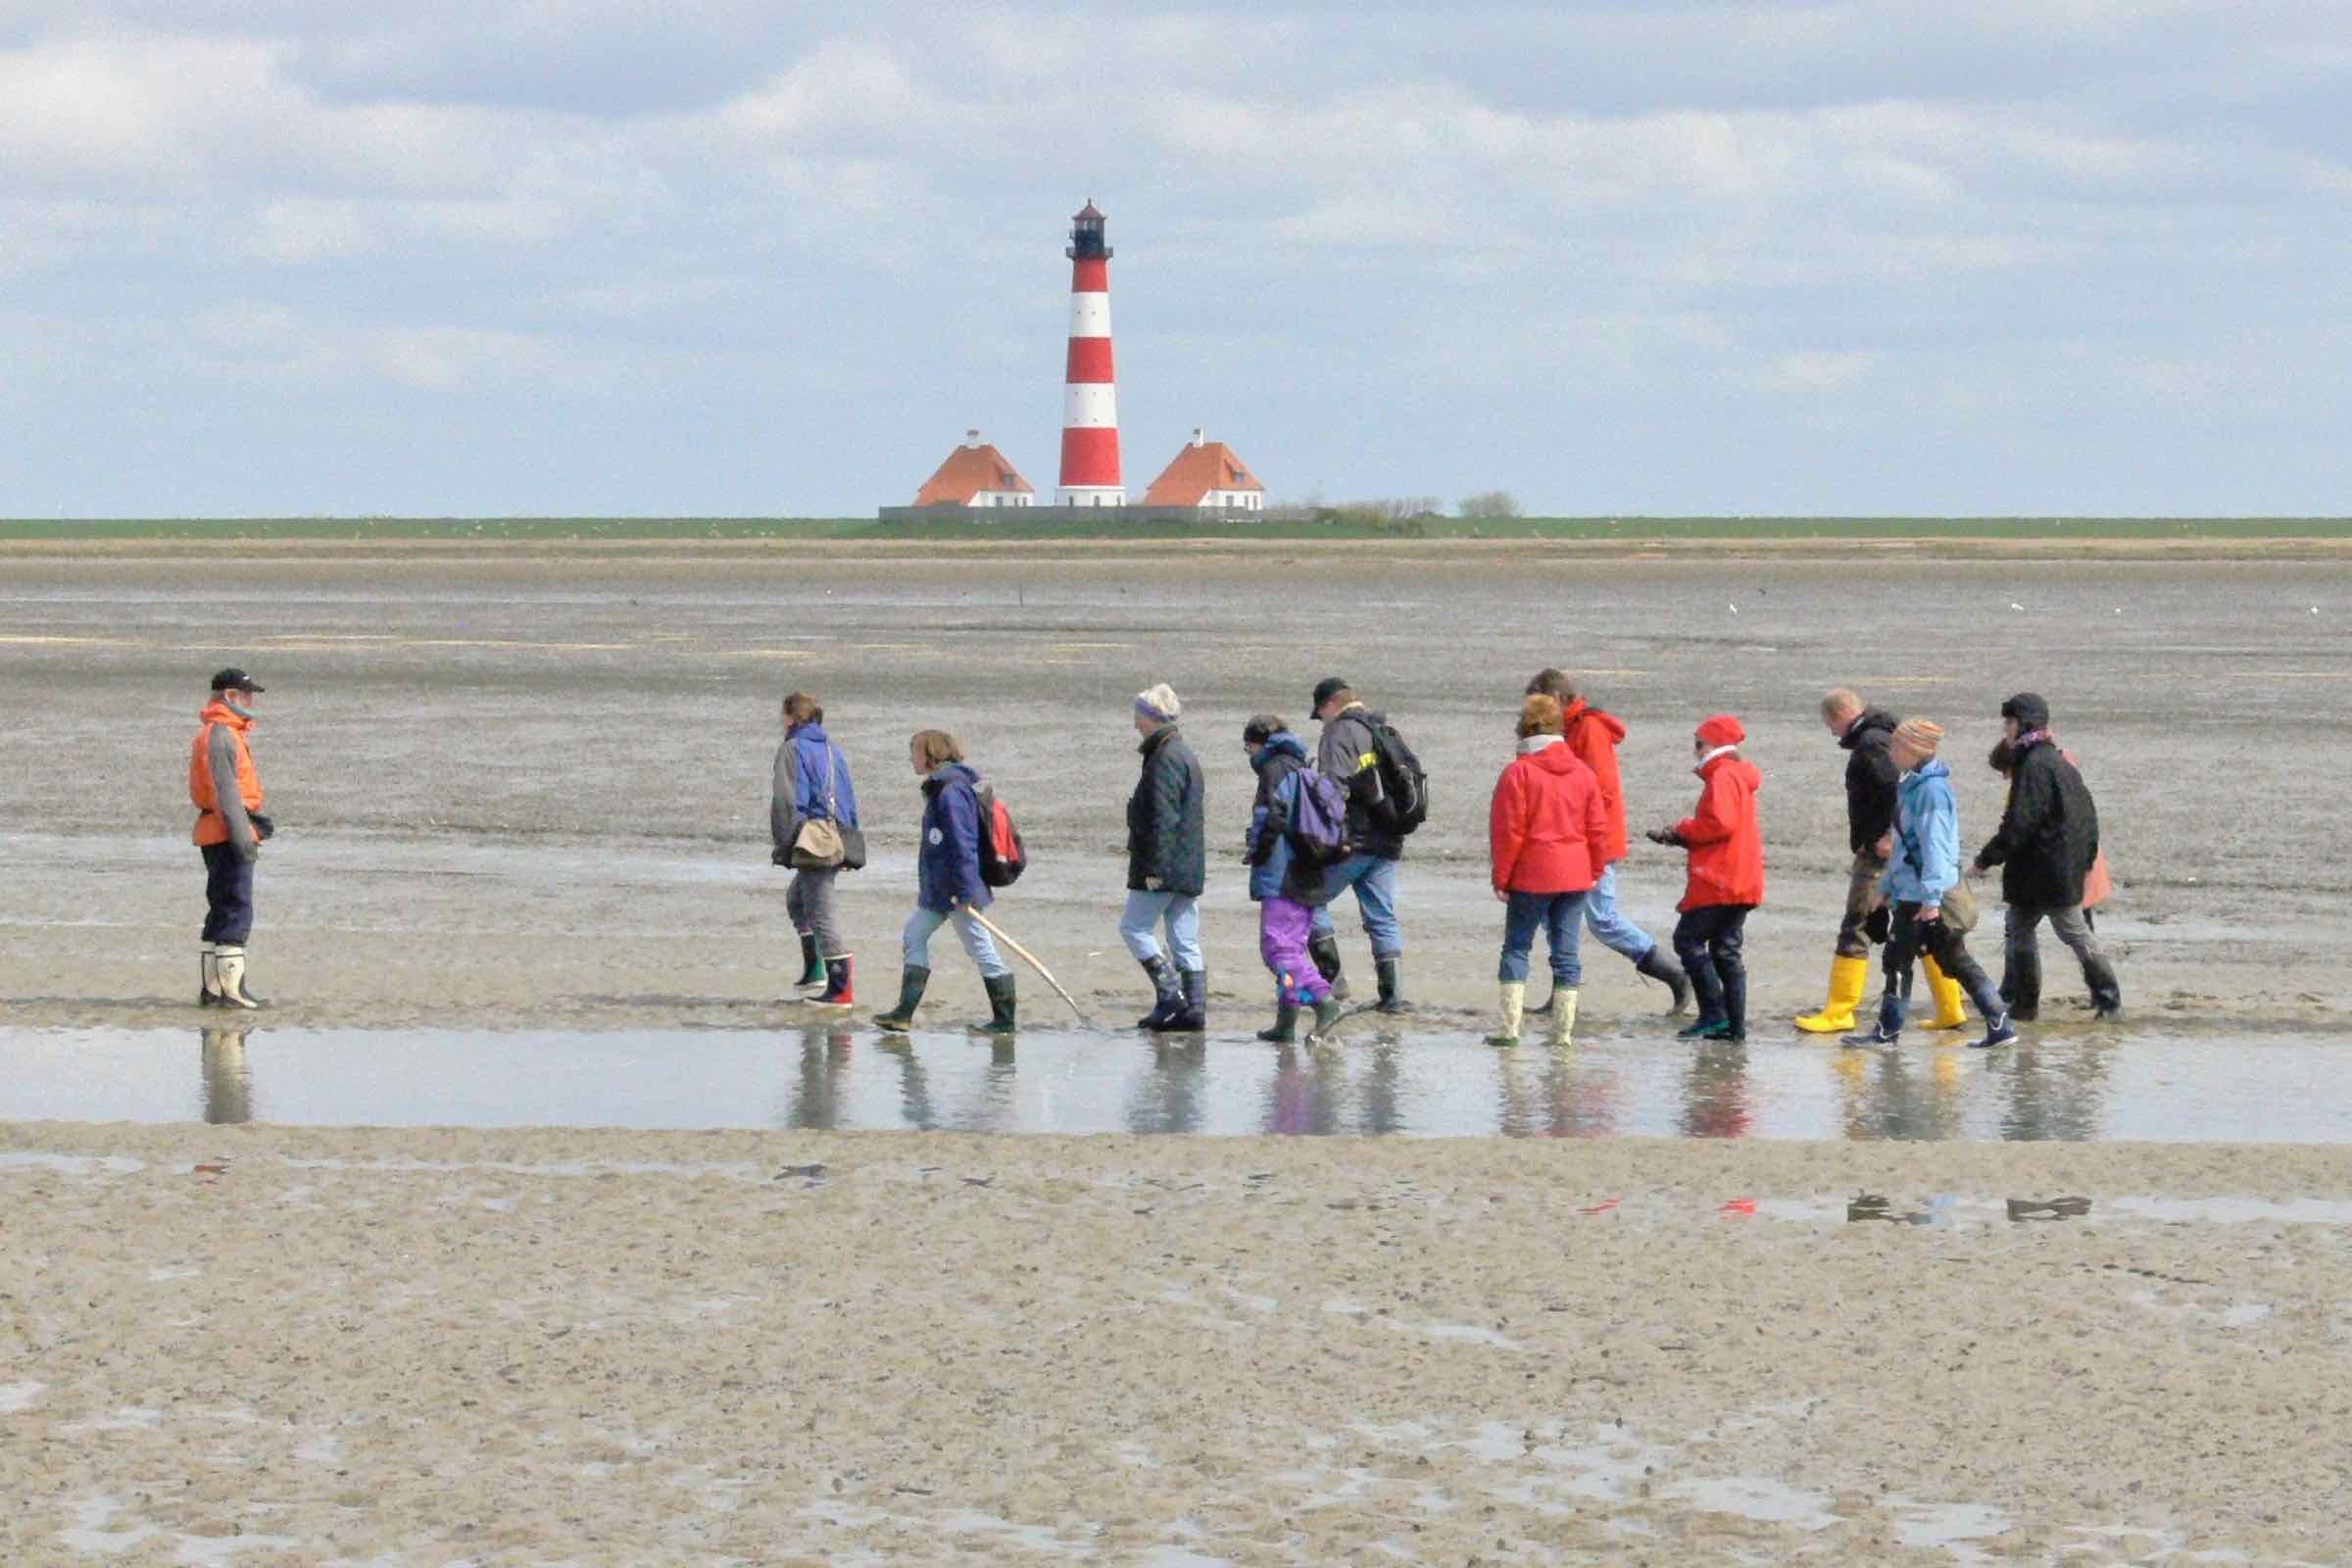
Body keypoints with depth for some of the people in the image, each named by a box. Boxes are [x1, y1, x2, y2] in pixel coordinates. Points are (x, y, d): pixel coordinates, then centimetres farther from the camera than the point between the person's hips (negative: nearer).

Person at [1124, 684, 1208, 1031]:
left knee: (1134, 926, -3)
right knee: (1185, 940, 7)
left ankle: (1169, 994, -10)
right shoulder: (1184, 755, 18)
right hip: (1188, 869, 10)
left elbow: (1163, 818, -20)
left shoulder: (1165, 759, -14)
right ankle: (1194, 1009, 4)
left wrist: (1154, 868, -21)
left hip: (1166, 863, -10)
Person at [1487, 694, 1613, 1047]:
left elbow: (1507, 831, -9)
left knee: (1517, 947, 4)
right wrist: (1594, 871, 17)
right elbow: (1598, 828, 7)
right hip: (1575, 874, 4)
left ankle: (1510, 1027, -3)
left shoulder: (1518, 773, -9)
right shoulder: (1582, 772, 6)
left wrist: (1500, 876, -2)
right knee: (1566, 951, 6)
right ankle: (1563, 1030, 5)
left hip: (1531, 876, -4)